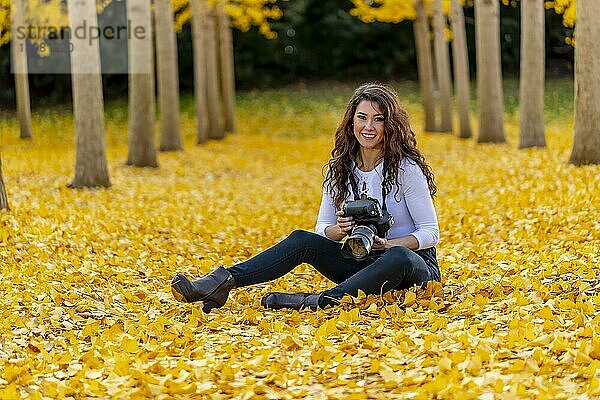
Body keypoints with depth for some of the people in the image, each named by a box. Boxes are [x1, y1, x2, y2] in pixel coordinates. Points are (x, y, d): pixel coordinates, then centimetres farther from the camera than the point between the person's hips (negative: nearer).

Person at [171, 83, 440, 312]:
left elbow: (430, 233, -10)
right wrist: (339, 230, -19)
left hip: (416, 264, -4)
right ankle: (221, 282, -34)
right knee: (302, 240, -19)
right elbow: (322, 229, 5)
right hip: (360, 260, 4)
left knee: (399, 257, -40)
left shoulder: (405, 168, -12)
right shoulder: (340, 168, 3)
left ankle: (319, 301, -52)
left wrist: (386, 244, -27)